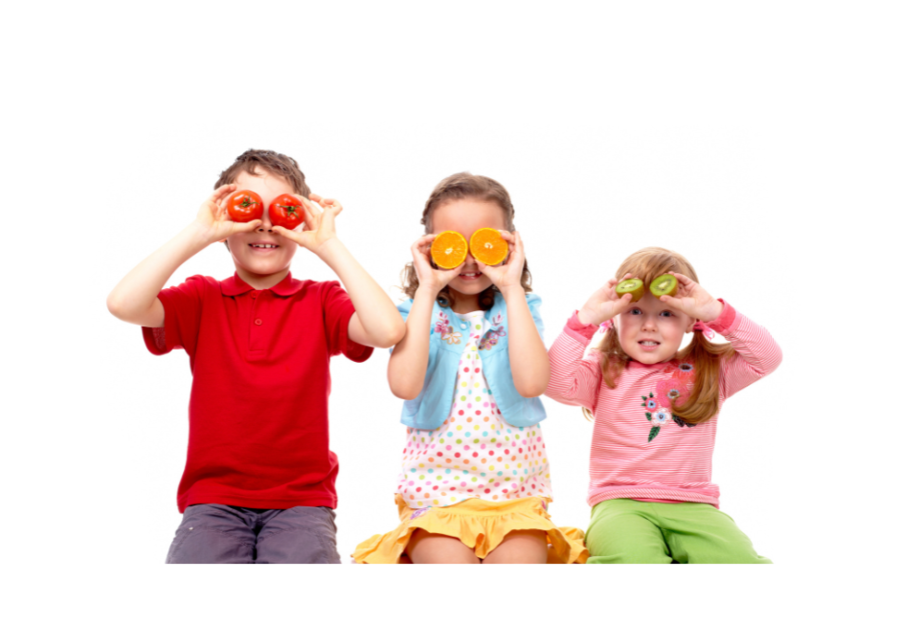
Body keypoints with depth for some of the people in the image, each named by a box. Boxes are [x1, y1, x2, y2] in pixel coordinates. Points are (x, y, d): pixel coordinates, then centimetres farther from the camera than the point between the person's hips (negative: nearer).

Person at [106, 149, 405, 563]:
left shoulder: (320, 301, 6)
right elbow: (123, 305, -13)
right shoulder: (202, 299, 7)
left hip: (301, 500, 0)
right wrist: (198, 234, -10)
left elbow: (388, 330, -15)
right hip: (214, 499, 0)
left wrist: (328, 245, -10)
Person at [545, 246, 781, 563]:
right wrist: (587, 318, -11)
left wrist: (715, 312, -6)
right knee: (634, 559, -37)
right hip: (620, 502, -2)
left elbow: (768, 357, 2)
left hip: (692, 505, 3)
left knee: (741, 560, -27)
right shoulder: (604, 372, 10)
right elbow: (557, 383, -9)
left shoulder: (710, 371, 15)